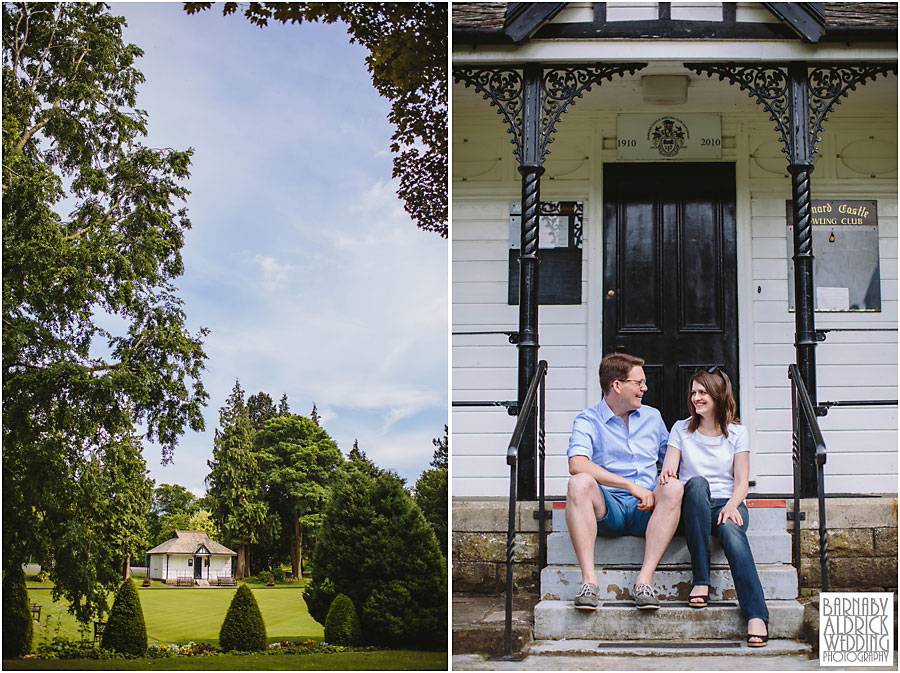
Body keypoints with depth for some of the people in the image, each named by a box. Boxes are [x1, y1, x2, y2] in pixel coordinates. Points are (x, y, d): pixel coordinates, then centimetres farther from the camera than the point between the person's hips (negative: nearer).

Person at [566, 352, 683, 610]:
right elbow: (577, 465, -17)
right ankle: (589, 579, -36)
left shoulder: (652, 417, 18)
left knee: (674, 487, -28)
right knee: (580, 482, -32)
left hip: (645, 511, 3)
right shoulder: (588, 420, 1)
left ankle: (645, 579, -33)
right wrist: (632, 486, -23)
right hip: (607, 510, -3)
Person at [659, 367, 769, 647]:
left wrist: (731, 506, -18)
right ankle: (701, 581, -37)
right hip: (693, 506, 0)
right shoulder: (681, 429, 13)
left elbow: (741, 482, 3)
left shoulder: (736, 433, 10)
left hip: (727, 503, 0)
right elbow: (668, 473, 4)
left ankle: (756, 616, -51)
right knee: (697, 483, -36)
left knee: (731, 530, -37)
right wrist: (666, 477, -21)